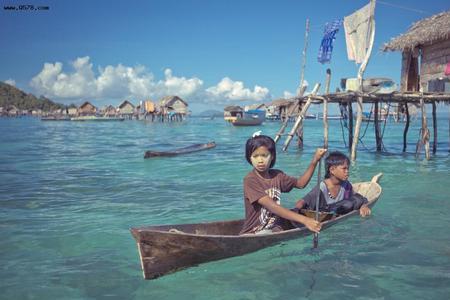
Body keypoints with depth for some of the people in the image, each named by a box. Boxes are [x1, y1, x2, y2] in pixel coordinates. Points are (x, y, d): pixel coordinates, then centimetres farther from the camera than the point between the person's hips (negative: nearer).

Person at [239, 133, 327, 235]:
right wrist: (304, 220, -32)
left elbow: (300, 183, 18)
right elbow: (272, 207, -25)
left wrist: (314, 162, 3)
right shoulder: (250, 180, -16)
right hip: (253, 234, -6)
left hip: (276, 228, 6)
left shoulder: (277, 175, 5)